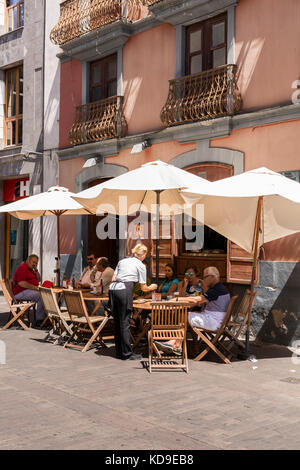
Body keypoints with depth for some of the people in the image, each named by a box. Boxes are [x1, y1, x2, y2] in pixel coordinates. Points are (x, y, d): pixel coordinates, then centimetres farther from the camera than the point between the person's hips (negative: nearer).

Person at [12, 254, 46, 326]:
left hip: (30, 290, 10)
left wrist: (36, 270, 6)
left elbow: (38, 280, 21)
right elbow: (21, 283, -23)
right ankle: (39, 320, -25)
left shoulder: (30, 269, 21)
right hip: (21, 293, -10)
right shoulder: (22, 268, -11)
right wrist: (35, 287, -23)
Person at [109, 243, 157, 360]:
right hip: (124, 290, -6)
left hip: (113, 288, 6)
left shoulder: (122, 261, 22)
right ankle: (127, 353, 3)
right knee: (125, 322, -1)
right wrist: (152, 287, 32)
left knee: (117, 321, 11)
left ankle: (119, 352, 18)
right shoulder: (141, 265, 8)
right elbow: (144, 288, 11)